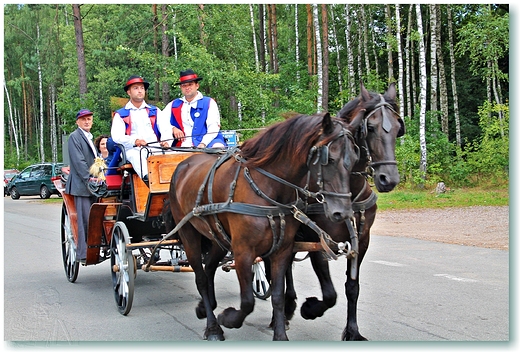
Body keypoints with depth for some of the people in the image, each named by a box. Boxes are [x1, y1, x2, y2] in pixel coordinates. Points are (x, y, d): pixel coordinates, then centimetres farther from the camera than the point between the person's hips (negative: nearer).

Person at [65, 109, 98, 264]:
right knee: (85, 221, -10)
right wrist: (89, 180, -18)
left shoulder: (89, 138, 23)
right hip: (81, 185, -8)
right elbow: (78, 162, -13)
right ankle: (83, 254, -7)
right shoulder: (74, 137, -4)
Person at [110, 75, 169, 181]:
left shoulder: (154, 111, 25)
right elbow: (116, 136, 1)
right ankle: (146, 177, -61)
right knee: (137, 156, -39)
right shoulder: (121, 115, 17)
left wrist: (165, 141, -13)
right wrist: (135, 141, -18)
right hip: (133, 149, -2)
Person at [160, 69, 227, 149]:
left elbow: (213, 128, -2)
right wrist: (172, 129, -5)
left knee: (218, 147, -35)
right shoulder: (173, 105, 21)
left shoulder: (209, 103, 11)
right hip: (182, 146, 3)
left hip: (205, 146, -3)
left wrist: (203, 144, -18)